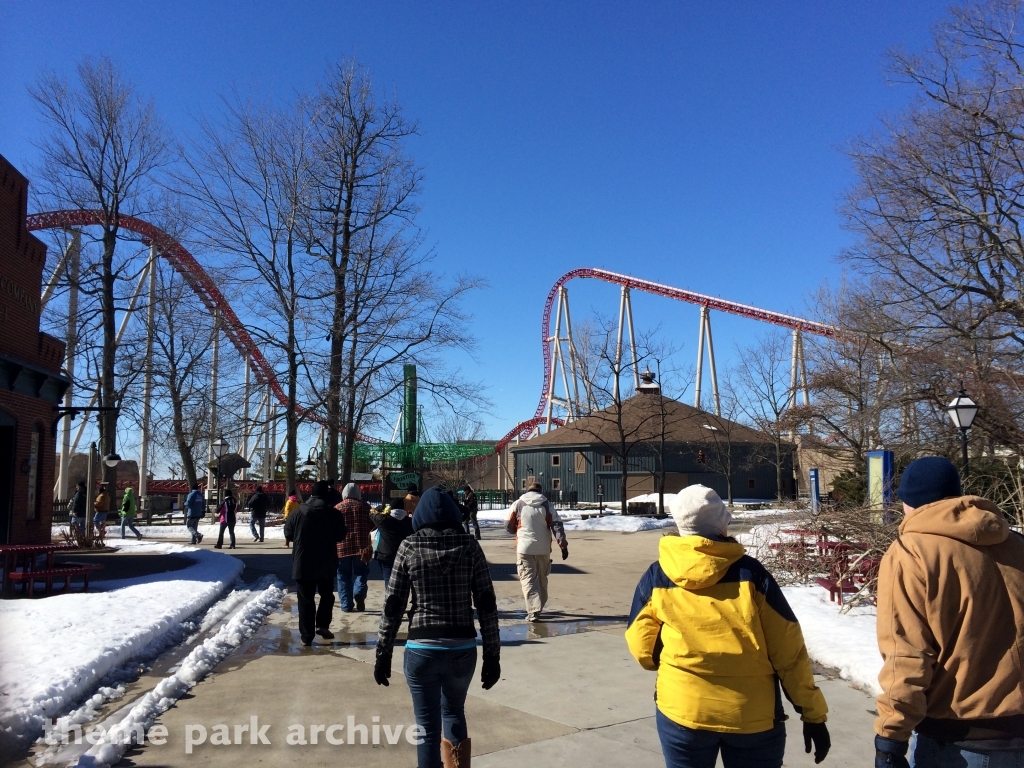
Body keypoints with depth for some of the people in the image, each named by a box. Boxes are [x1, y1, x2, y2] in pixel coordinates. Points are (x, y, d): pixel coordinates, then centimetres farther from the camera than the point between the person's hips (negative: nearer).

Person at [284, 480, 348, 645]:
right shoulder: (334, 514, -8)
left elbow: (288, 535, 5)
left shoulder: (297, 513, -4)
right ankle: (322, 625, 8)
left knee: (305, 600, 7)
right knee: (327, 595, 20)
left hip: (302, 564, 0)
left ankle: (306, 636, 8)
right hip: (326, 564, 0)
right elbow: (340, 536, 1)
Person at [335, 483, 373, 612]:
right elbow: (372, 525, 6)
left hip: (342, 546, 0)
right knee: (360, 572, 11)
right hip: (361, 546, 0)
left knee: (344, 576, 8)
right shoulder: (364, 506, 3)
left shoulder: (337, 508, 2)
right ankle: (359, 592, -15)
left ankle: (346, 605, 5)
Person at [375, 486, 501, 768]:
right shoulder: (469, 545, -1)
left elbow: (393, 605, -4)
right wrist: (492, 655, 4)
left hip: (422, 649, -2)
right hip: (462, 648, 2)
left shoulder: (409, 546, -3)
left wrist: (383, 653, 4)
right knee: (454, 712, 27)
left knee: (428, 725, 12)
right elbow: (487, 604, -2)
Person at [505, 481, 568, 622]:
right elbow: (557, 526, -6)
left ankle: (533, 611, -16)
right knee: (542, 578, 19)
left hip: (524, 548, -2)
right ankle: (539, 606, 33)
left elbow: (509, 527, 6)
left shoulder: (518, 505, 0)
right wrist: (563, 545, -9)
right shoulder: (547, 505, 3)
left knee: (528, 579, -3)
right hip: (543, 548, 2)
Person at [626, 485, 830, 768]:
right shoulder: (750, 572, -7)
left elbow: (643, 650, -1)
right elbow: (788, 651, -5)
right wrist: (813, 713, 4)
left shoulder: (656, 577, -3)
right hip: (753, 715, 0)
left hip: (682, 710, 1)